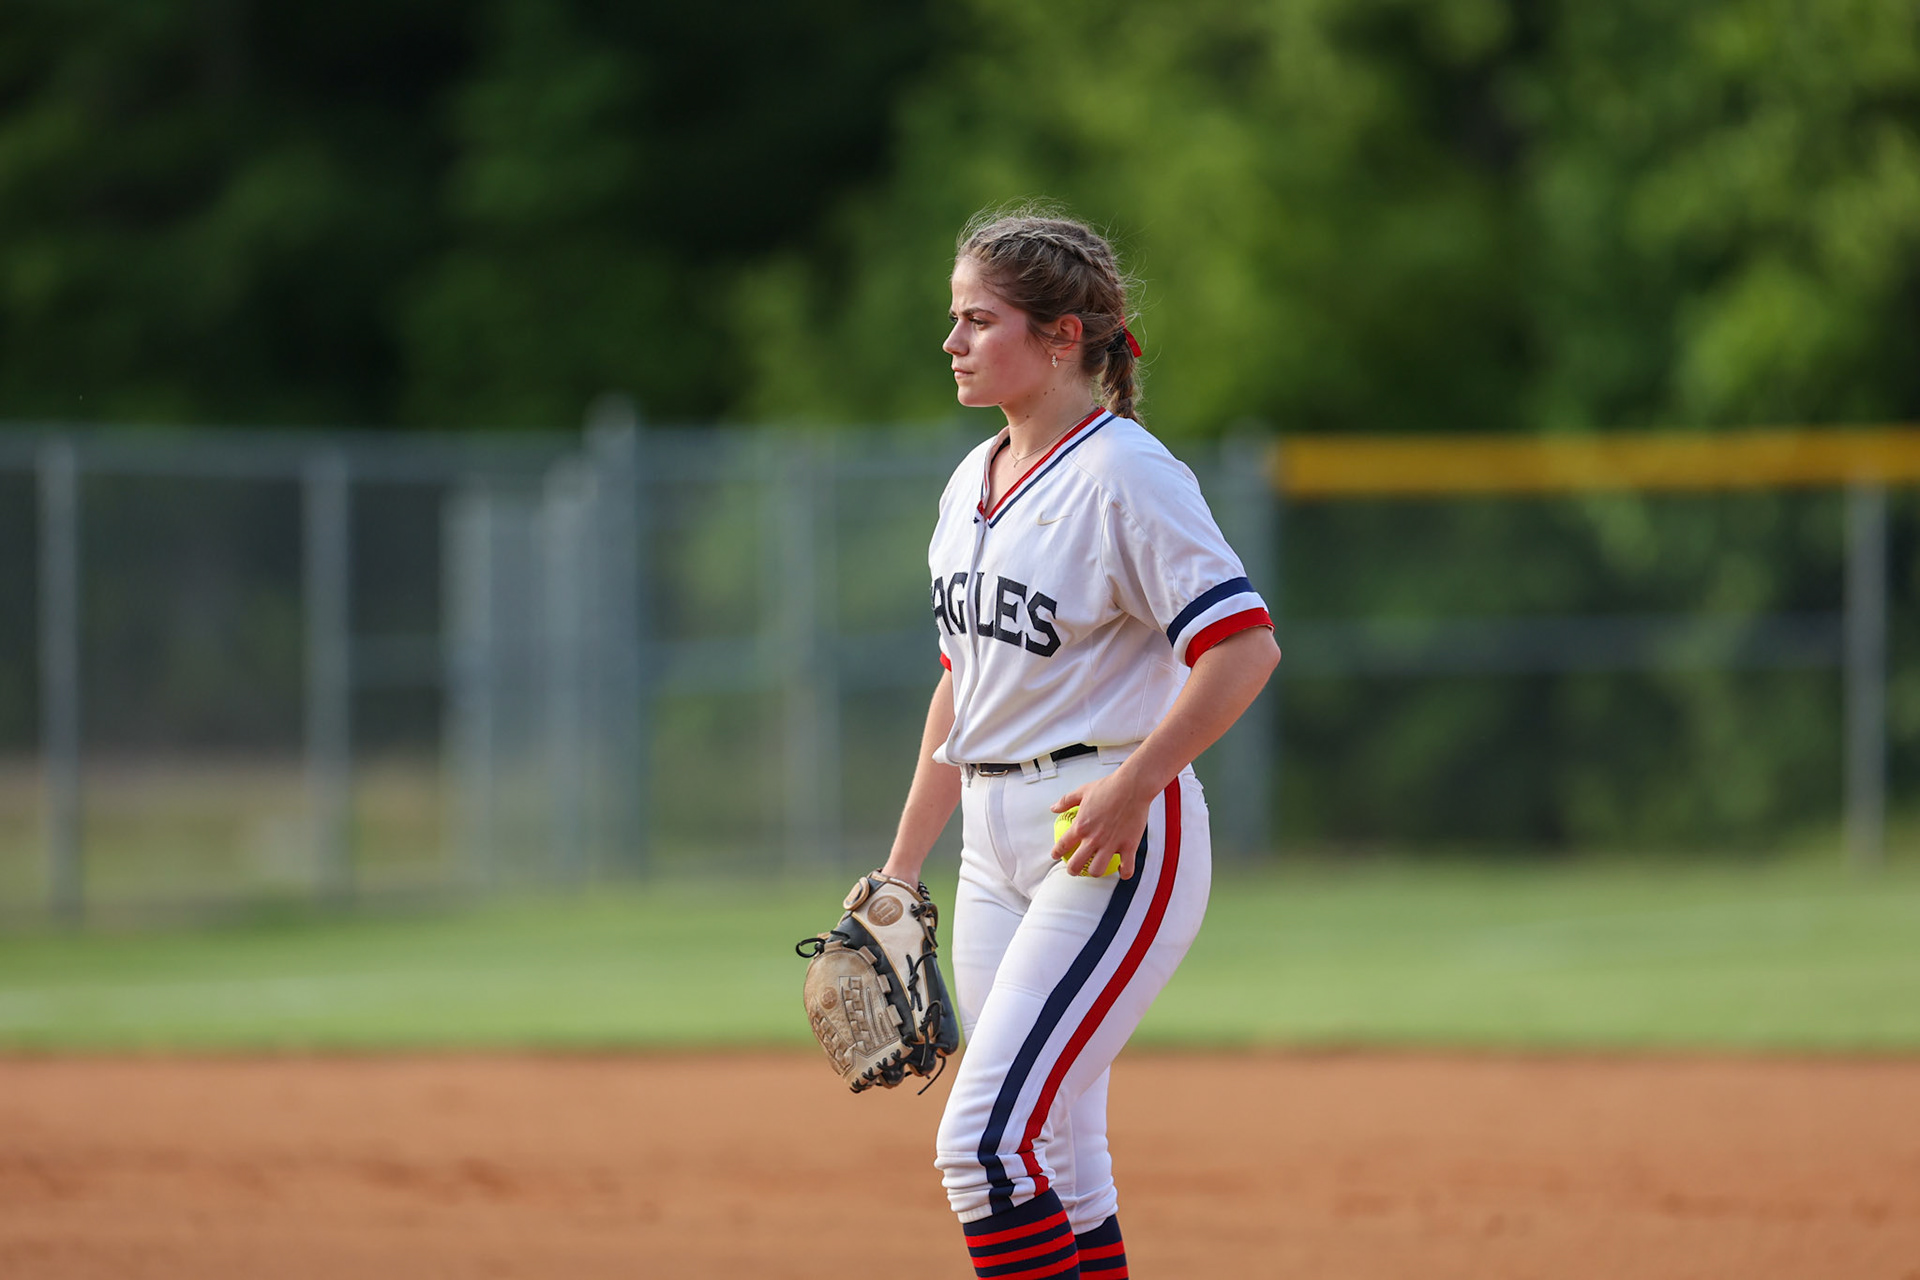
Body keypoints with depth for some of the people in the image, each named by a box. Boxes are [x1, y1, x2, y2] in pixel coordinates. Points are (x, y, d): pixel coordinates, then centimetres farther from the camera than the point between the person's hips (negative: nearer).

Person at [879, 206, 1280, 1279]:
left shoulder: (1125, 474, -12)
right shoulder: (973, 486, 14)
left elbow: (1245, 647, -20)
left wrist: (1132, 786, -24)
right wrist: (901, 870, 22)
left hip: (1115, 839, -9)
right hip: (997, 846, 9)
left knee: (988, 1140, -18)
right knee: (1054, 1163, 8)